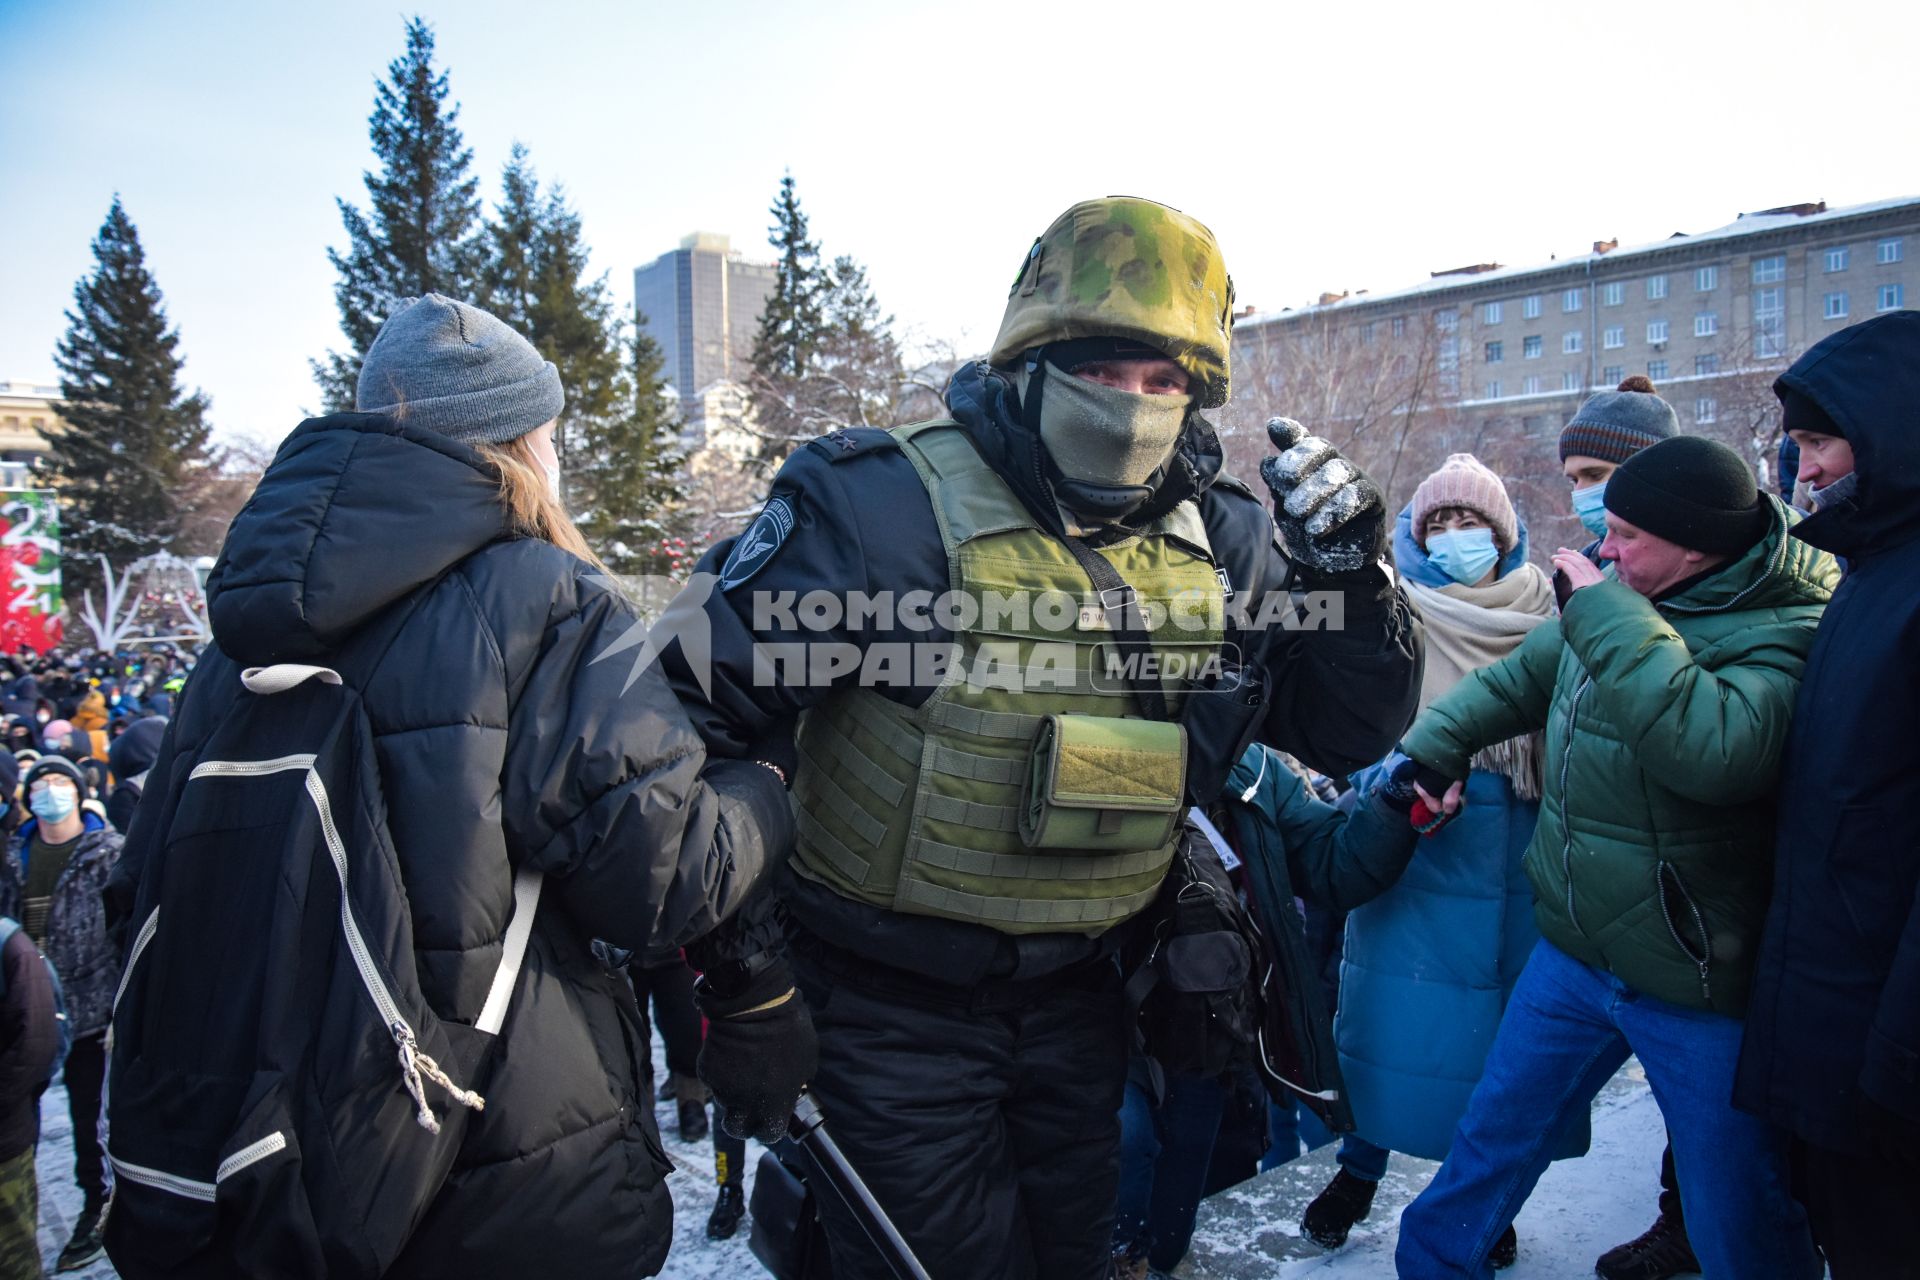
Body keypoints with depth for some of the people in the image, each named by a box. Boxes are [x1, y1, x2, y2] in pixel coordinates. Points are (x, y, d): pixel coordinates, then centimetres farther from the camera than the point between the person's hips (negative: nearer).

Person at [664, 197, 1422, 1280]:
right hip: (892, 1012, -5)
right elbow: (687, 719, -18)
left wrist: (1353, 578, -15)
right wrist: (739, 976, -17)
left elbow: (1347, 733, 3)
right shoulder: (881, 506, -20)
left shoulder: (1221, 544, -4)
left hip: (1078, 995, 6)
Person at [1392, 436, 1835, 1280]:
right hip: (1572, 951, 7)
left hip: (1699, 986, -6)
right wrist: (1431, 747, 9)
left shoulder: (1783, 637, -21)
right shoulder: (1626, 600, 0)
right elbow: (1518, 678, 16)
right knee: (1491, 1142, 22)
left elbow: (1715, 751, -41)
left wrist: (1611, 619, -33)